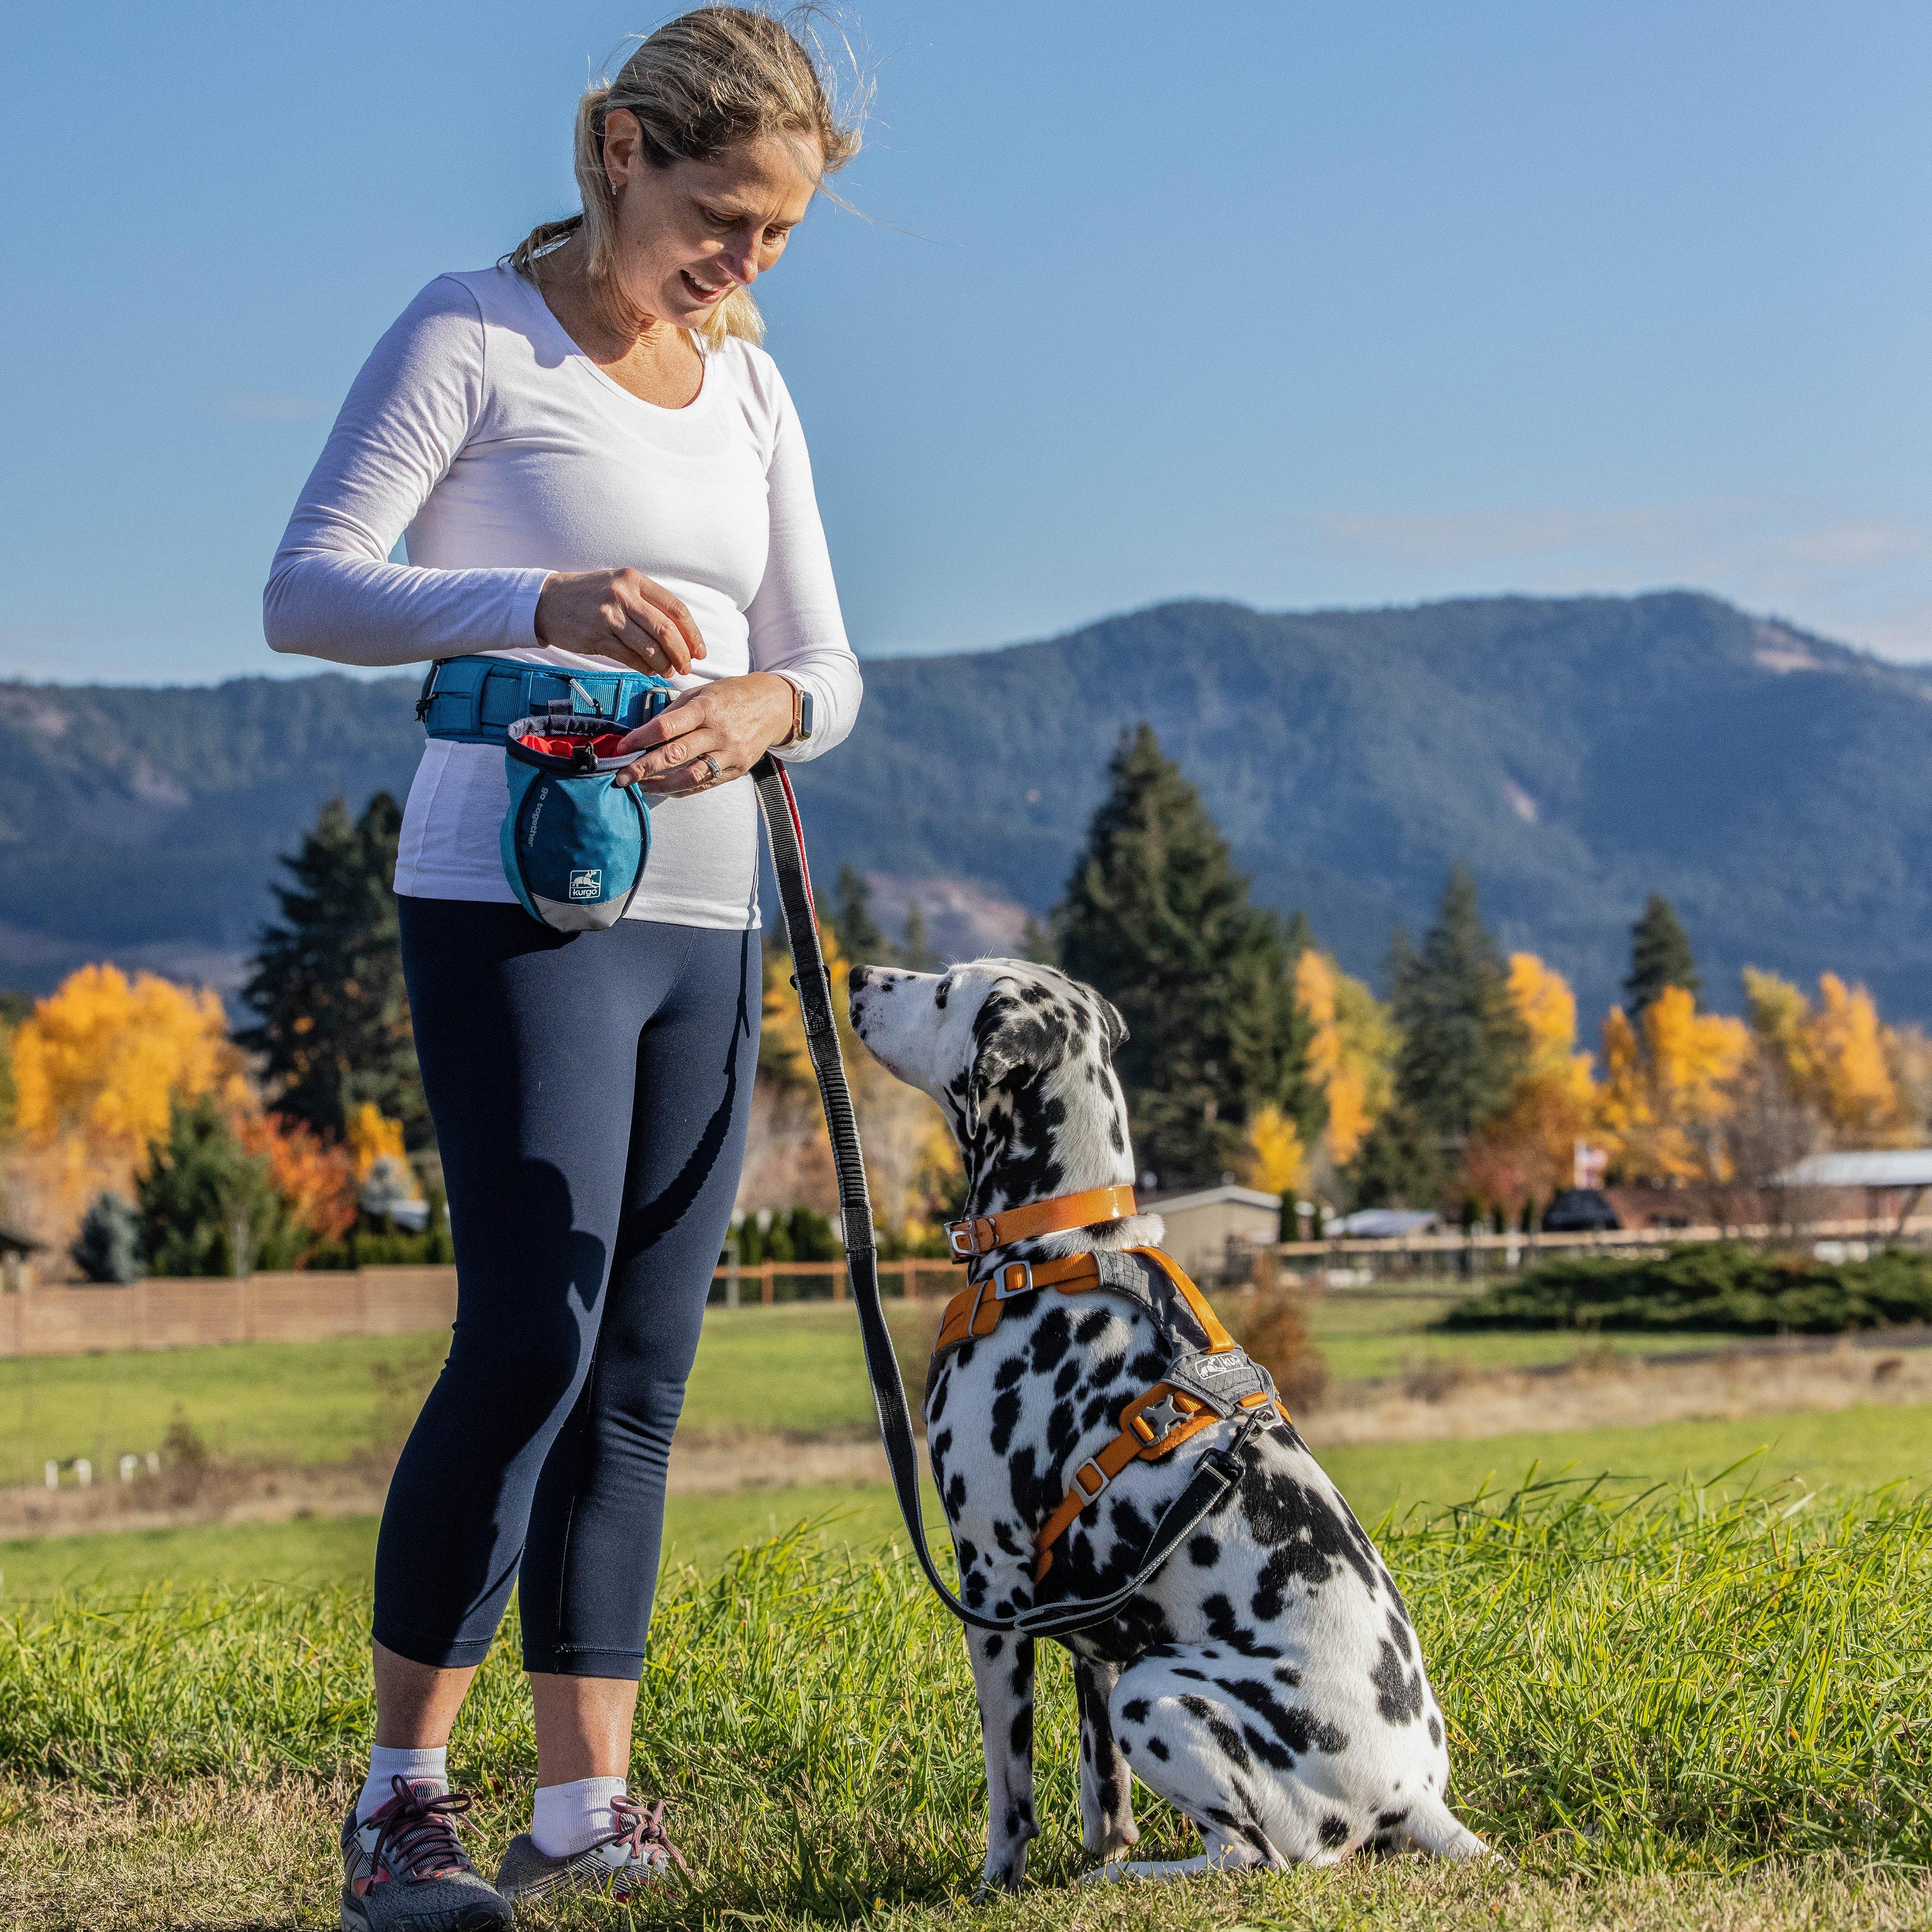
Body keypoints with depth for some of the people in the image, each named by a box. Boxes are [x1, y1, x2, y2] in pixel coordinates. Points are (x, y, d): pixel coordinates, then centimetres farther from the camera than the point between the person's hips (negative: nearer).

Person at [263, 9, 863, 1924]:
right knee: (533, 1339, -15)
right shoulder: (472, 332, -5)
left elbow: (826, 663, 13)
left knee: (640, 1371, 4)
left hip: (701, 918, 7)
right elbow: (305, 590, -13)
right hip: (512, 897, -7)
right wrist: (538, 604, -29)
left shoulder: (748, 385, 14)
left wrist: (763, 706, -12)